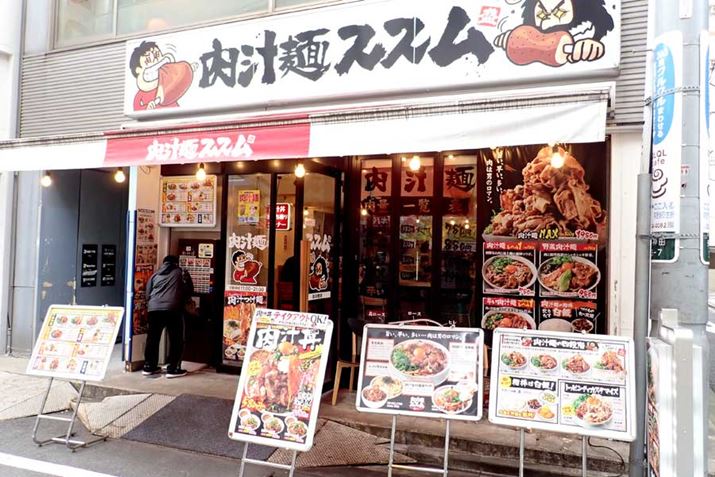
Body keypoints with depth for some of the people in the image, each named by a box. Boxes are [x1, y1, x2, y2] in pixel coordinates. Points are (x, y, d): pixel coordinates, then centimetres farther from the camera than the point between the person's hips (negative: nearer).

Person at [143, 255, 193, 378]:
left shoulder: (155, 275, 23)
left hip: (154, 308, 4)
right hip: (172, 309, -4)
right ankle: (172, 369, 2)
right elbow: (189, 290, 14)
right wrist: (182, 301, 31)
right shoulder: (181, 273, 14)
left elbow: (148, 293, 19)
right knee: (176, 340, 3)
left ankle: (148, 367, 21)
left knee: (152, 338, 13)